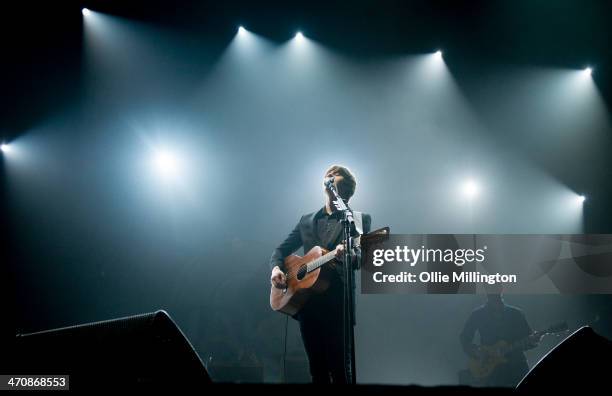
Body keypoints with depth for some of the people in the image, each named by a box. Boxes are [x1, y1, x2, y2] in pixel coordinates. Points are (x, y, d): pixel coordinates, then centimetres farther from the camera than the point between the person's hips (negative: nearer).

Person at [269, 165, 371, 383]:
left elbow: (364, 259, -6)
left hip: (337, 301, -4)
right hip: (306, 299, 4)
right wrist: (276, 268, -2)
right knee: (317, 368, 9)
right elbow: (281, 249, 20)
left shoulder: (360, 220, 6)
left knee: (339, 367, -7)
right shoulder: (307, 220, 17)